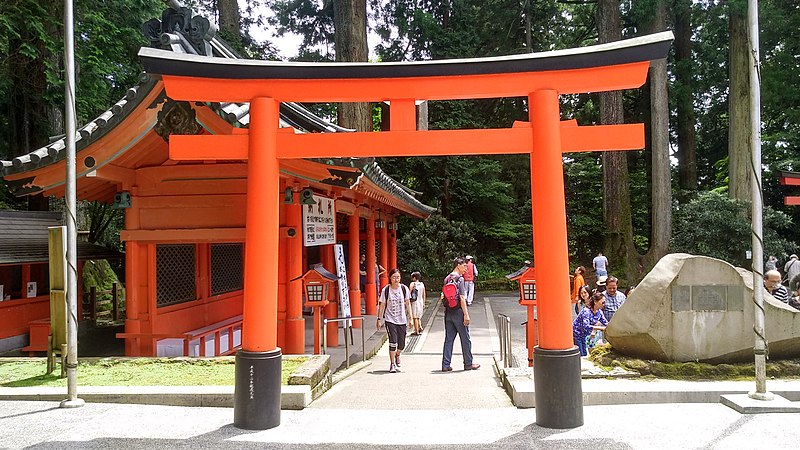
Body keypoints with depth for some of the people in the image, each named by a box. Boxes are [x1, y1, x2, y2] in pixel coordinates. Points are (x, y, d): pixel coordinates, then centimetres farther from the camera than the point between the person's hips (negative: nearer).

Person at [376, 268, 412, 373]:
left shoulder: (404, 289, 0)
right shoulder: (386, 290, -5)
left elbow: (408, 304, 6)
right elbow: (382, 305, 2)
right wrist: (379, 319, 1)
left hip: (402, 320, 2)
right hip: (390, 320, -2)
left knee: (402, 344, 8)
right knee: (393, 342, -12)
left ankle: (397, 355, 41)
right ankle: (392, 364, 4)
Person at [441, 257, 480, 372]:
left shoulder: (447, 279, 11)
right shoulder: (460, 278, -12)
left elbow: (443, 297, 14)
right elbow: (462, 298, -16)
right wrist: (466, 314, -15)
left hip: (448, 312, 7)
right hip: (458, 312, -7)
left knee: (448, 339, 8)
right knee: (465, 339, 5)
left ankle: (446, 365, 8)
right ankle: (468, 364, 14)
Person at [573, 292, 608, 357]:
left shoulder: (599, 312, -2)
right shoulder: (586, 311, -27)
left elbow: (606, 323, 7)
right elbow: (586, 327, -37)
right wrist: (601, 328, -40)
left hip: (584, 336, 8)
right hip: (575, 335, -8)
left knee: (585, 355, 9)